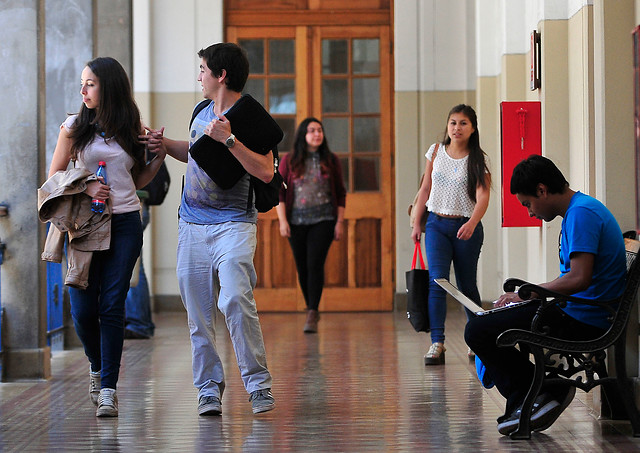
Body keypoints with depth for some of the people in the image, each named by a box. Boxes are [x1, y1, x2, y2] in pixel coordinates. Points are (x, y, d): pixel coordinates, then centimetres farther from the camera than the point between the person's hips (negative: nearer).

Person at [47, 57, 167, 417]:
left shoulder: (132, 129, 9)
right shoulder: (75, 127, 5)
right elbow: (55, 175, 6)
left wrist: (161, 155, 0)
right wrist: (86, 188, -11)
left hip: (125, 224, 0)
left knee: (112, 306, -6)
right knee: (83, 309, -3)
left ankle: (108, 387, -2)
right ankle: (98, 365, 26)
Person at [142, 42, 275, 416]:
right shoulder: (202, 113, 13)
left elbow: (266, 172, -21)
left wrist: (229, 139, -26)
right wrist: (167, 145, 14)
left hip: (233, 224, -6)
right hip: (192, 224, 6)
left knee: (236, 301, -20)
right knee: (199, 311, 4)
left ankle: (259, 385, -9)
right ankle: (209, 387, 13)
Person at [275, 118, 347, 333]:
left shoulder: (331, 161, 7)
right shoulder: (289, 161, 5)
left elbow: (340, 193, 10)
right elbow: (279, 192, 4)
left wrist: (340, 222, 4)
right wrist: (282, 220, -5)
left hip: (323, 220, -1)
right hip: (297, 221, 1)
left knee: (315, 263, -14)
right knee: (302, 267, 6)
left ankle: (312, 315, -15)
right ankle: (311, 310, 23)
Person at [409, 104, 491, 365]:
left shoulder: (477, 160, -4)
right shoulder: (436, 152, 6)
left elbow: (483, 196, -15)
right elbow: (425, 189, 13)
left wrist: (472, 223, -32)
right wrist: (416, 223, 10)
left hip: (466, 227, -2)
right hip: (437, 224, 2)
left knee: (467, 285, 5)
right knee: (437, 280, -13)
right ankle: (436, 344, -18)